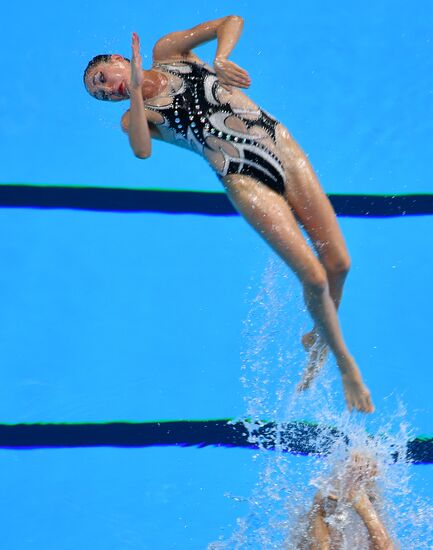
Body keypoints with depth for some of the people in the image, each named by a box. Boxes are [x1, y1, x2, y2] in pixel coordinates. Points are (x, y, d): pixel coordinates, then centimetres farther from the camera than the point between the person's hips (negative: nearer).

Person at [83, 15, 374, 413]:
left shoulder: (168, 51, 9)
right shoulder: (135, 115, 3)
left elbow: (233, 21, 2)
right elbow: (142, 150, -21)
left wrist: (221, 60, -15)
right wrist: (136, 91, -26)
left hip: (281, 145, 3)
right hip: (246, 181, -3)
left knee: (338, 263, 1)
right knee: (315, 278, -12)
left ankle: (319, 337, 31)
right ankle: (346, 365, 11)